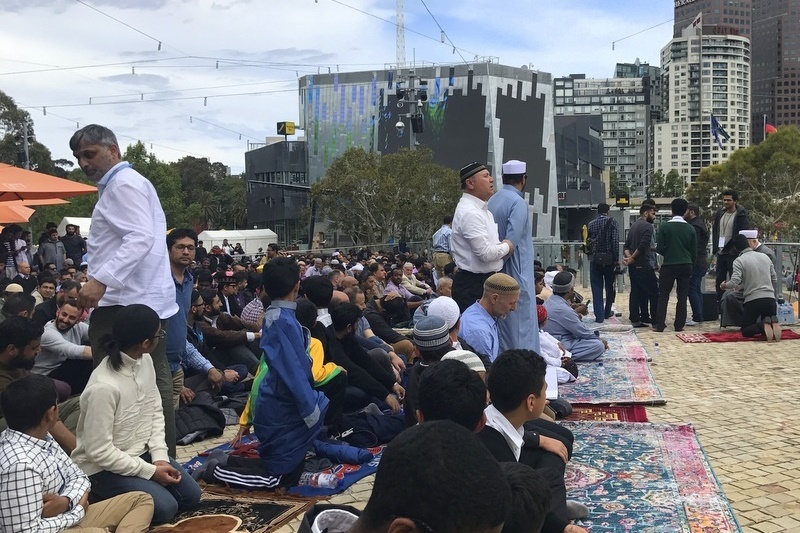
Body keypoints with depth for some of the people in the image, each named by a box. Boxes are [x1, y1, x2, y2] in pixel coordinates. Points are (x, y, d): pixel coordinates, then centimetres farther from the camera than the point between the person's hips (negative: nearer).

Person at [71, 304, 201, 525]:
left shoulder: (145, 360, -6)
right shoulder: (104, 387, -32)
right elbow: (99, 452, -26)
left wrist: (159, 456, -9)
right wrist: (151, 471, -19)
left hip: (142, 453, 8)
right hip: (104, 467, -8)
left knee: (190, 495, 6)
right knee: (165, 507, -19)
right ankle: (108, 498, 4)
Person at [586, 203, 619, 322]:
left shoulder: (591, 224, 6)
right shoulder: (612, 222, -3)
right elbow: (615, 241, -10)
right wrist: (616, 259, -8)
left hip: (595, 260, 1)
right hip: (609, 259, -1)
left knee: (597, 288, 3)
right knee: (610, 286, 14)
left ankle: (599, 315, -3)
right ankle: (607, 312, 24)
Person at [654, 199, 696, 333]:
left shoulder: (664, 227, -8)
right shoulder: (690, 229, 0)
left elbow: (660, 248, -6)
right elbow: (694, 251, 6)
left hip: (669, 265, -2)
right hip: (686, 265, 2)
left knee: (663, 295, 5)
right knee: (682, 296, 7)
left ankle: (659, 324, 0)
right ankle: (679, 325, 7)